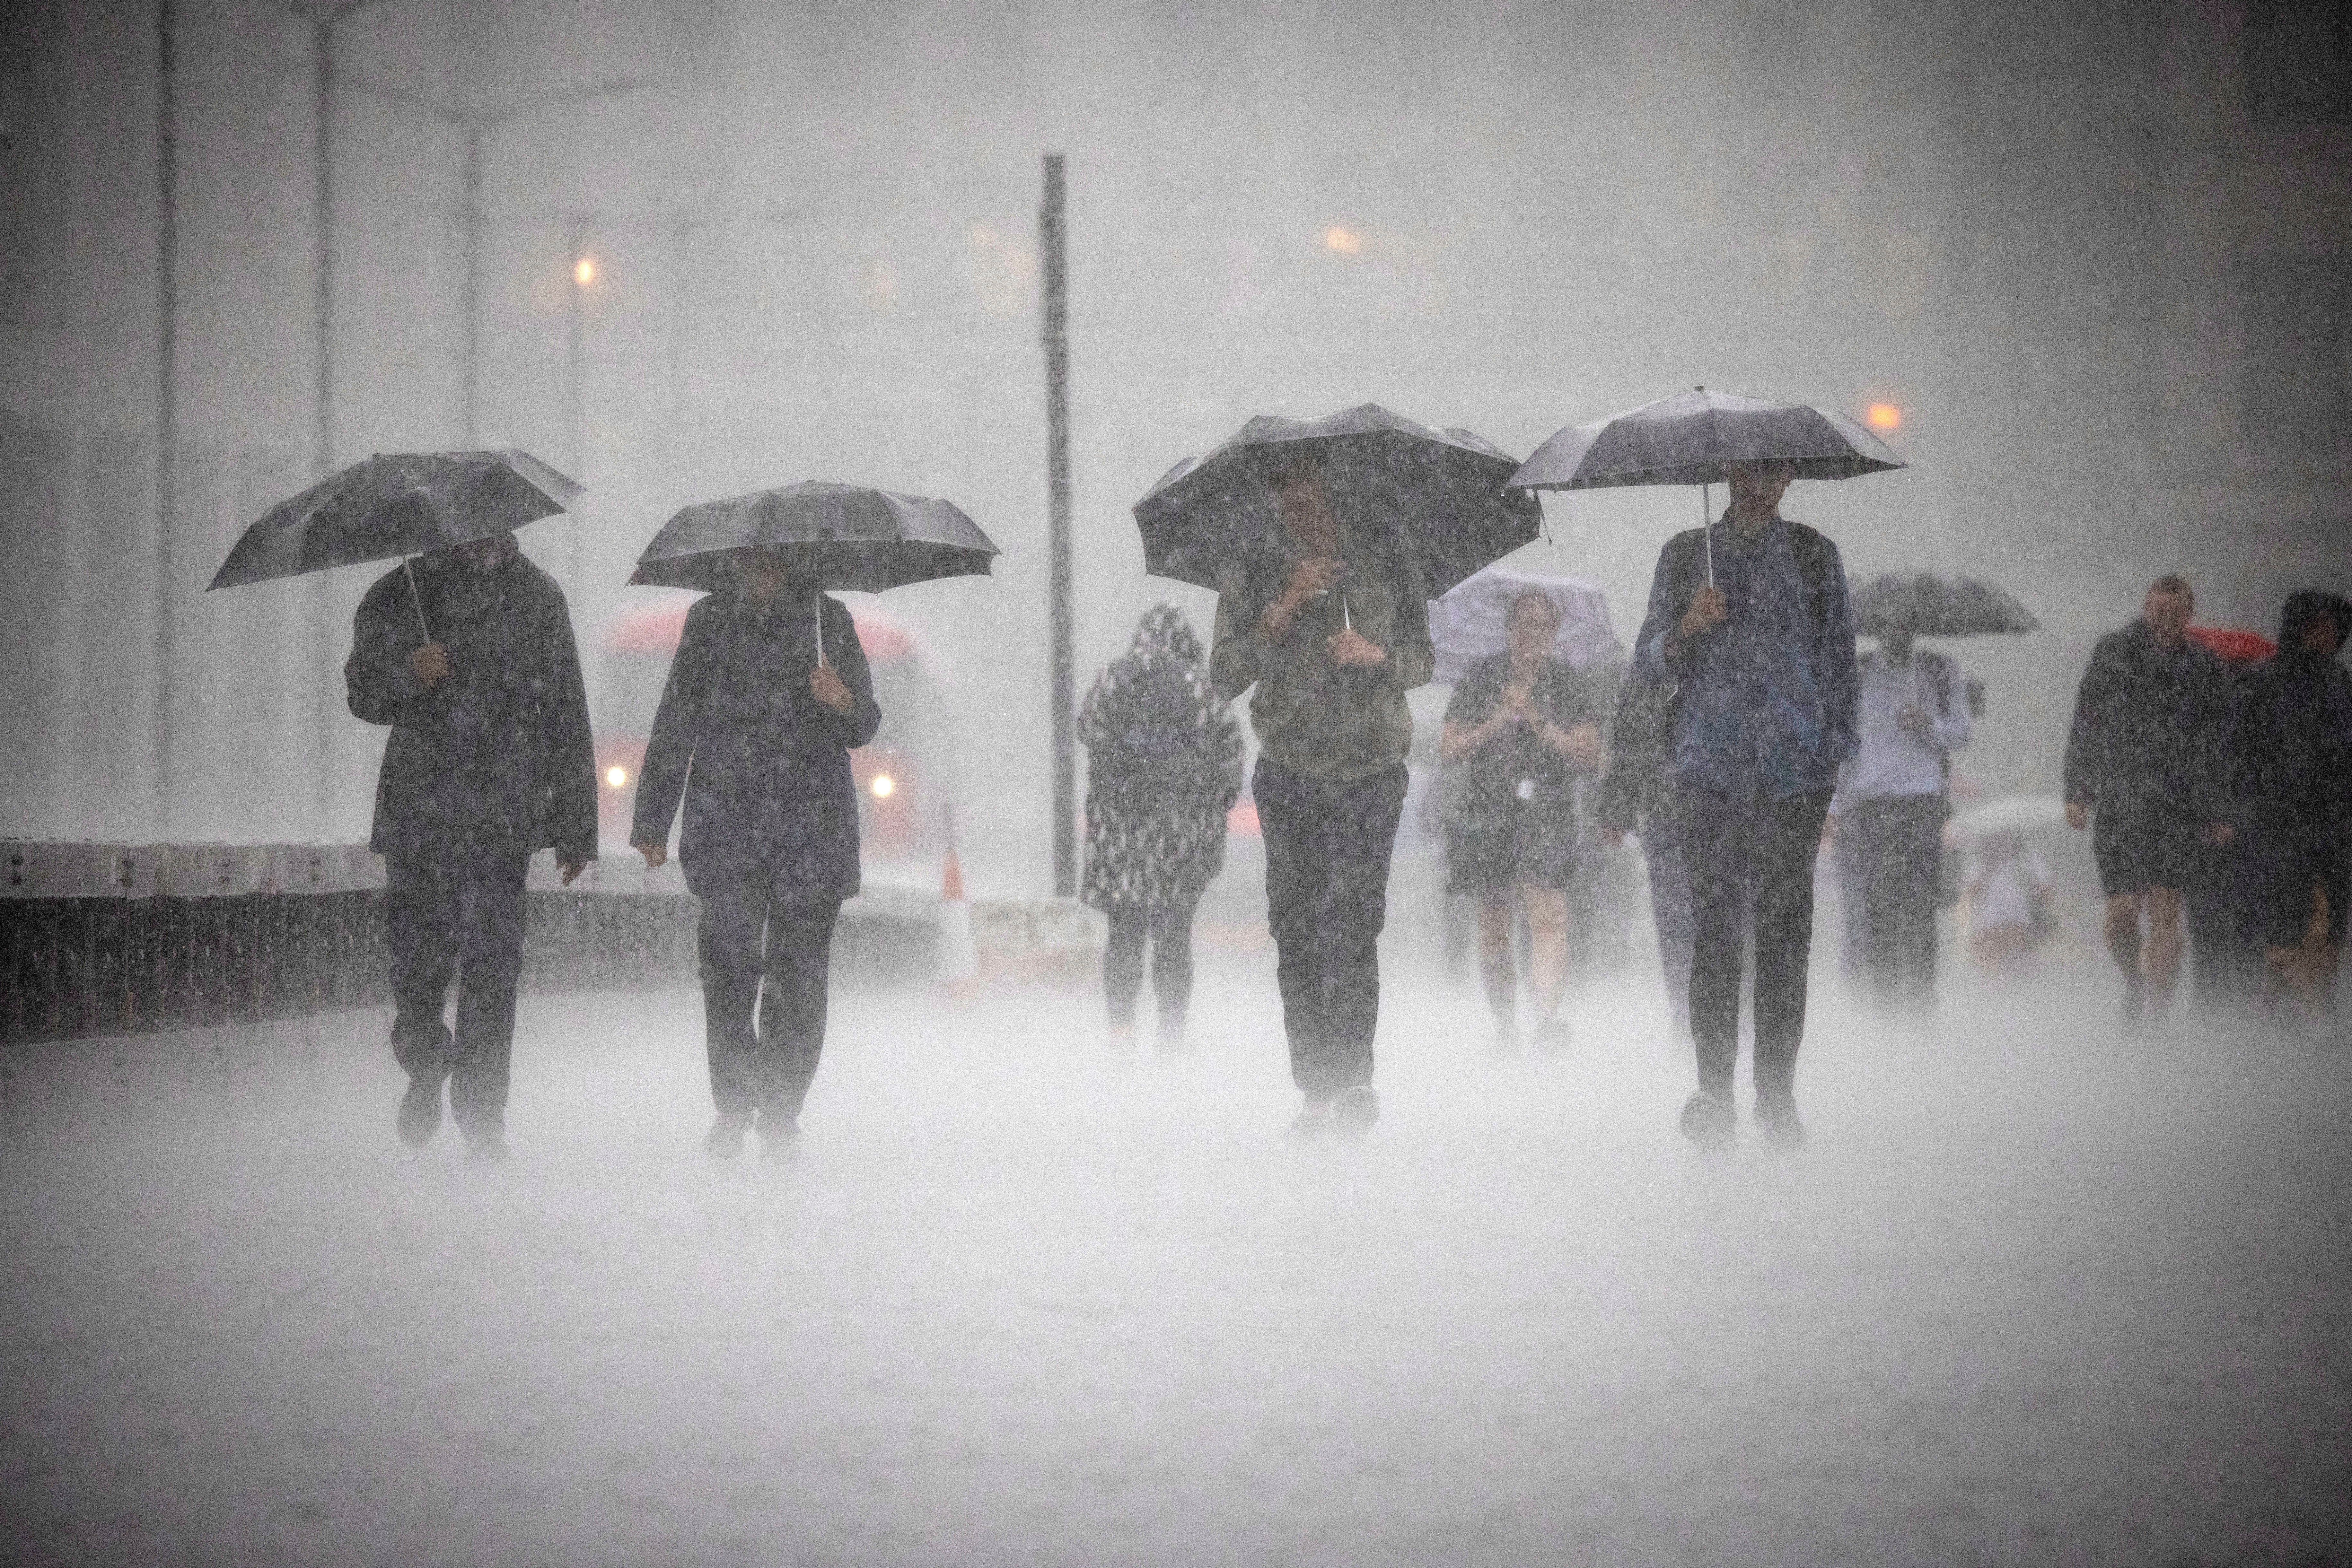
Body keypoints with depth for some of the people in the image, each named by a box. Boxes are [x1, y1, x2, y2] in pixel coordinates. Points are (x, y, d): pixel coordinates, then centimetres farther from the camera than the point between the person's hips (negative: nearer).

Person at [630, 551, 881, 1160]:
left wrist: (845, 704, -15)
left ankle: (781, 1115, 8)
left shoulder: (828, 618, 10)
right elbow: (675, 723, 14)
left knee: (799, 974, -2)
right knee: (729, 961, -13)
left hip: (812, 828, 0)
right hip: (726, 824, 0)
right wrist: (653, 818, 10)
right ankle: (733, 1111, -3)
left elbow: (864, 727, 10)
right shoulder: (709, 619, 11)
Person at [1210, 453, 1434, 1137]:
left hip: (1372, 770, -1)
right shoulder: (1254, 574, 7)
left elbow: (1423, 660, 14)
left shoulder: (1385, 561, 9)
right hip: (1290, 773, 1)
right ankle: (1318, 1087, -1)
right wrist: (1286, 607, -12)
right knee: (1297, 928, -5)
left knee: (1357, 921, -13)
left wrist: (1378, 656, -8)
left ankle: (1351, 1079, -15)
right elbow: (1226, 676, -1)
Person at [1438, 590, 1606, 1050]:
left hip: (1547, 811, -2)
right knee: (1494, 929, 8)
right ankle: (1505, 1026, 21)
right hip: (1486, 813, 2)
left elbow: (1590, 756, -3)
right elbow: (1449, 748, 3)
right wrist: (1497, 724, -12)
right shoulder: (1479, 680, 7)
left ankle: (1547, 1016, -32)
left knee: (1548, 916, -21)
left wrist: (1538, 723, -14)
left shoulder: (1572, 687, 4)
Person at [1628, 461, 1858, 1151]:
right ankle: (1714, 1090, -11)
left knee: (1785, 929, -2)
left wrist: (1835, 753, 5)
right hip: (1712, 769, 0)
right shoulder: (1686, 555, 13)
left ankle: (1777, 1094, 2)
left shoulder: (1815, 556, 12)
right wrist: (1686, 628, -9)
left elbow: (1839, 658, 13)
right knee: (1714, 929, -10)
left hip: (1795, 772, 0)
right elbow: (1648, 664, 12)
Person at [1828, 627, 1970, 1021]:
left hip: (1923, 799, -1)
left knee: (1919, 905, -10)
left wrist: (1930, 727, -9)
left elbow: (1961, 733, 13)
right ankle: (1887, 1004, -4)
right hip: (1870, 802, 1)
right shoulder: (1858, 676, 12)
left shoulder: (1941, 673, 13)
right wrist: (1837, 808, 6)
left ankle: (1921, 1000, -9)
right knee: (1877, 907, -7)